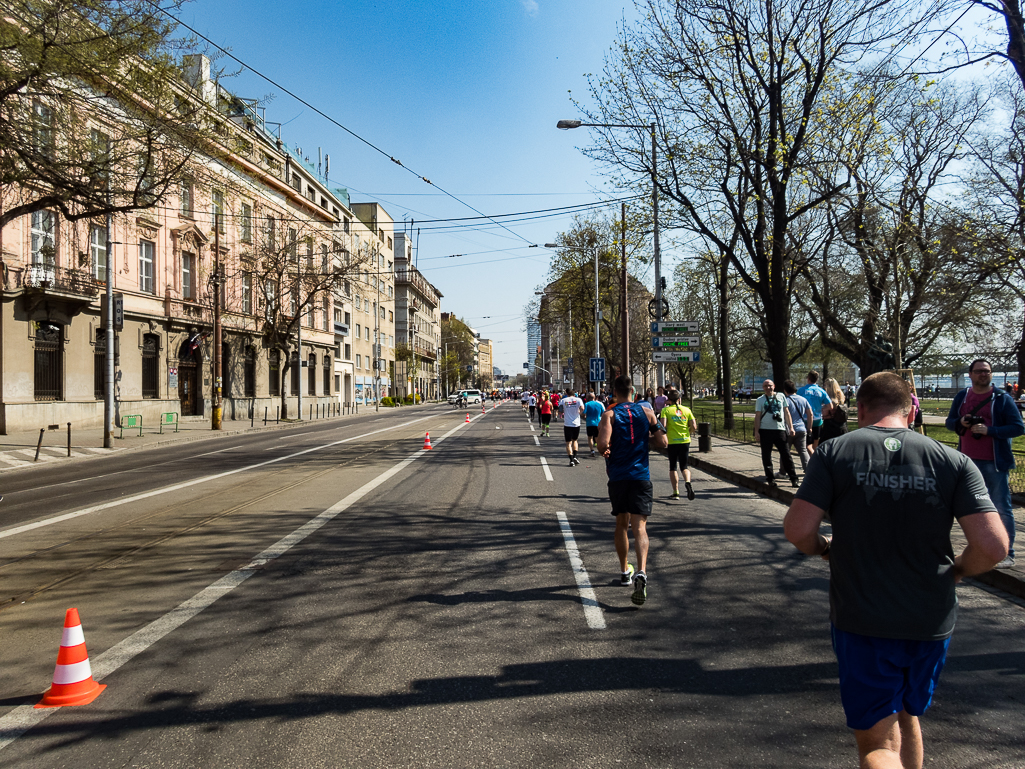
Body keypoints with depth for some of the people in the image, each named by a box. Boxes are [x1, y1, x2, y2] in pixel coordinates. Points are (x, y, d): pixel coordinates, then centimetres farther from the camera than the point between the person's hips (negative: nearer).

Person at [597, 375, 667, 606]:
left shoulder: (609, 414, -4)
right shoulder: (646, 412, 4)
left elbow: (603, 444, -19)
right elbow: (663, 443, 3)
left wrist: (605, 452, 3)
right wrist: (659, 429, 22)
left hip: (617, 476, 0)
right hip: (641, 475, 0)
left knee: (622, 524, 18)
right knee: (639, 527, -6)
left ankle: (625, 571, 30)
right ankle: (641, 572, -27)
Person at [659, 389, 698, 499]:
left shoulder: (665, 410, -4)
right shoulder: (686, 410, 4)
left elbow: (663, 426, -16)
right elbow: (694, 427, 0)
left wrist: (664, 437, 1)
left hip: (672, 442, -2)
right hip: (685, 441, 2)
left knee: (673, 467, 11)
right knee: (684, 466, 12)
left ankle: (676, 492, 10)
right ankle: (687, 482, -18)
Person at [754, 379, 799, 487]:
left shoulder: (781, 396, 11)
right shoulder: (760, 400, 7)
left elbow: (786, 412, 14)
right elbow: (757, 416, 4)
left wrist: (790, 427, 8)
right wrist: (756, 432, -2)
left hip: (780, 429, 0)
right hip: (765, 430, 0)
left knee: (786, 454, -1)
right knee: (766, 456, 3)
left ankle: (793, 478, 6)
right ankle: (770, 479, 13)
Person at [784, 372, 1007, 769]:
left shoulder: (833, 453, -8)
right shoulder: (953, 461, -3)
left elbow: (797, 530, -15)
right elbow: (992, 546, -10)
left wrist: (823, 548, 7)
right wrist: (957, 570, 10)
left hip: (861, 621, -3)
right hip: (931, 623, 3)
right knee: (907, 717, 27)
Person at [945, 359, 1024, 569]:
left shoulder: (1002, 399, -3)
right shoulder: (962, 397, 10)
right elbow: (949, 422, 16)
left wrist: (989, 430, -18)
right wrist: (960, 422, -6)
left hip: (994, 463, -5)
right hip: (969, 461, 5)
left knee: (1001, 508, -2)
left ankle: (1007, 554, 4)